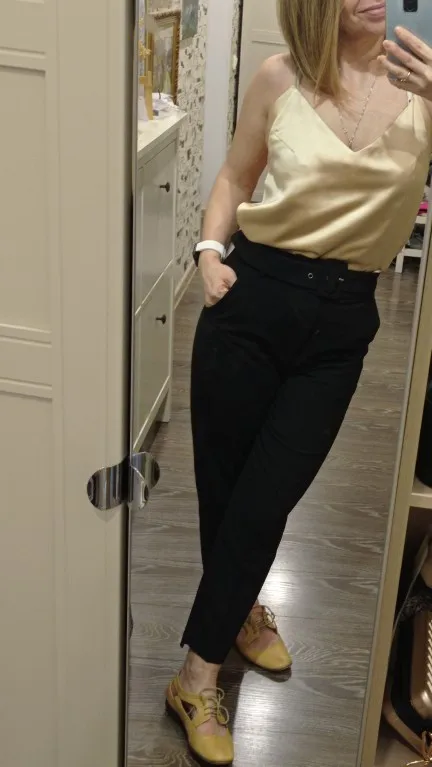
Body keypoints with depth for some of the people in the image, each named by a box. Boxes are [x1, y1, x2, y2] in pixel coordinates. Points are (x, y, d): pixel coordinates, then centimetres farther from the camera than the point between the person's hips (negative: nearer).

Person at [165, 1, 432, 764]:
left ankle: (199, 673, 25)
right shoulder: (281, 80, -2)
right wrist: (210, 251, -5)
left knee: (267, 495, 5)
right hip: (254, 295, 0)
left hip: (341, 317, 0)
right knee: (222, 482, 9)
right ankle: (240, 607, 37)